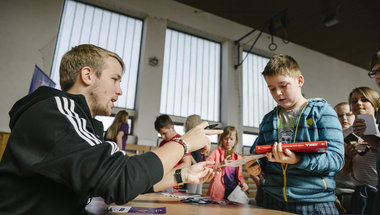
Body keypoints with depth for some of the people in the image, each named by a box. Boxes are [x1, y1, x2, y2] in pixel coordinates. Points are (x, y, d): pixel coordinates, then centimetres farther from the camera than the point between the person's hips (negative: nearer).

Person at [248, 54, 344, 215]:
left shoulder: (322, 111, -3)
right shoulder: (268, 119, 10)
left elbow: (336, 158, -11)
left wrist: (297, 160, -26)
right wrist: (255, 164, -10)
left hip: (314, 202, -3)